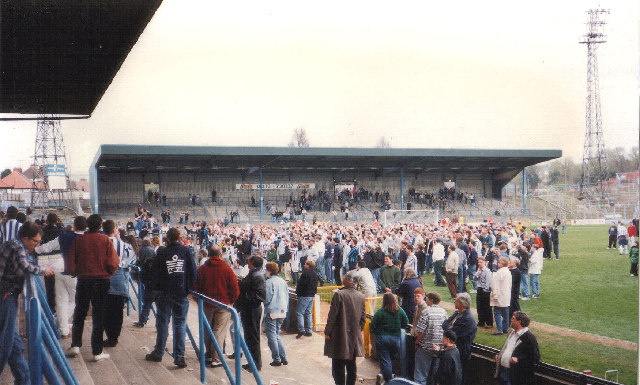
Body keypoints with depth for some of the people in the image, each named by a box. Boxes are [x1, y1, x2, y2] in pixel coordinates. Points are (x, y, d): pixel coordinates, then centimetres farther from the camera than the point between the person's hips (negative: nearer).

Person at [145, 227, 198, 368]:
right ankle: (179, 356, -2)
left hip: (165, 293, 0)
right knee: (180, 323, 3)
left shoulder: (162, 253, -3)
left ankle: (158, 353, 18)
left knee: (163, 322, 11)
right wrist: (189, 288, 8)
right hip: (182, 293, 0)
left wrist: (158, 287, 14)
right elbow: (193, 271, -2)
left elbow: (156, 272, 0)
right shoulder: (186, 251, -2)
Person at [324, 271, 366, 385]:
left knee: (338, 366, 1)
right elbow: (363, 317, 7)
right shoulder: (361, 296, 1)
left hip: (339, 337, -5)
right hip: (354, 337, 5)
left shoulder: (339, 294, -15)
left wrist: (327, 332, -4)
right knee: (352, 365, 14)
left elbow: (332, 315, -14)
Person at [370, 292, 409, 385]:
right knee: (391, 359, 20)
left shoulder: (380, 312, -12)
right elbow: (406, 324, 6)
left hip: (382, 338, -3)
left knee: (385, 361, 4)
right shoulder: (400, 311, -2)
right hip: (395, 339, 3)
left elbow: (373, 326, -9)